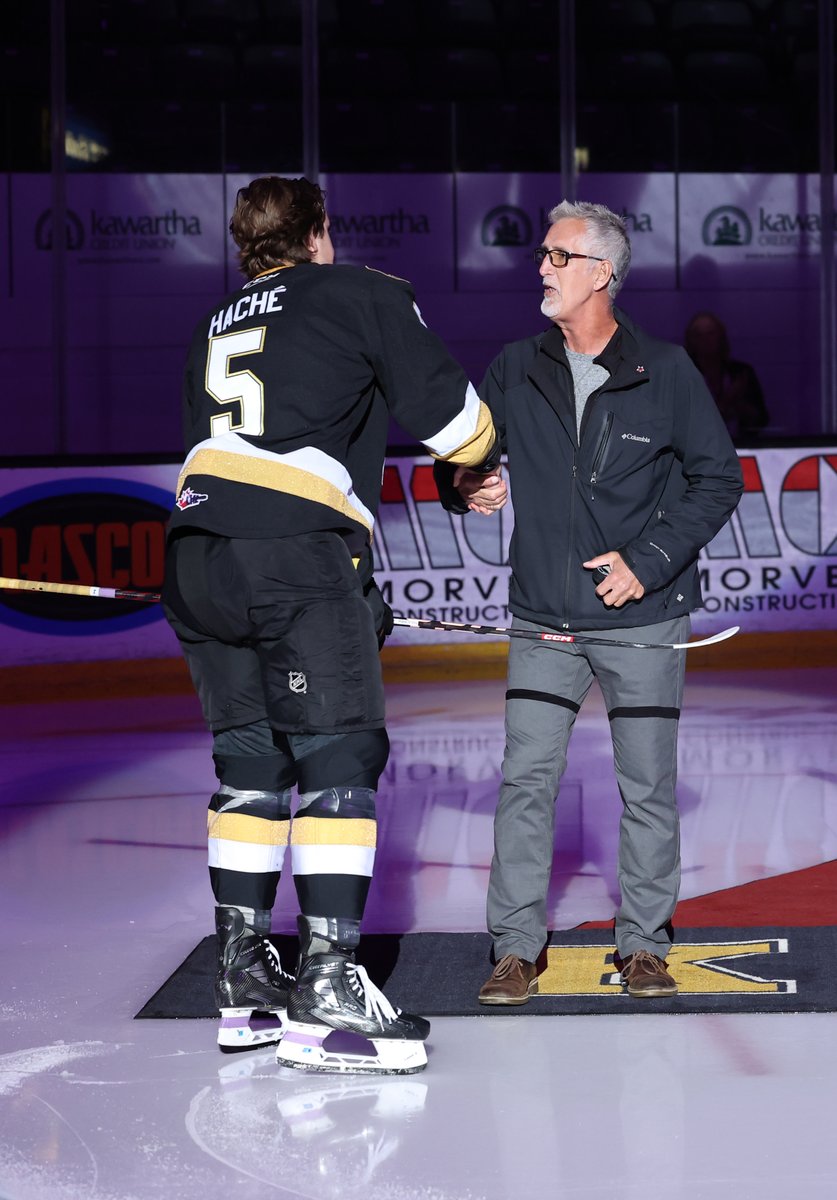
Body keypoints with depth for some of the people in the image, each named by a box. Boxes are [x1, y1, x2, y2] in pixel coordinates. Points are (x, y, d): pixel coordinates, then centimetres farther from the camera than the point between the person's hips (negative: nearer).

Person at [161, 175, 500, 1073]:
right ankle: (326, 985, -13)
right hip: (297, 559, -7)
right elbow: (448, 414, 6)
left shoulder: (213, 328, 28)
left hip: (195, 557, 7)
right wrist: (480, 462, 30)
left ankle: (243, 978, 16)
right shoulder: (362, 294, 9)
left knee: (252, 760, 14)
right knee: (339, 758, -6)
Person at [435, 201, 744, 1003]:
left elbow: (719, 478, 1)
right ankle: (516, 948, 4)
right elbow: (462, 452, 12)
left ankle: (644, 945, 17)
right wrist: (464, 484, -13)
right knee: (525, 779, -5)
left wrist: (651, 561, -8)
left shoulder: (666, 372, -2)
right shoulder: (516, 371, 5)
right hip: (544, 619, 2)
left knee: (648, 787, 3)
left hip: (644, 618, -2)